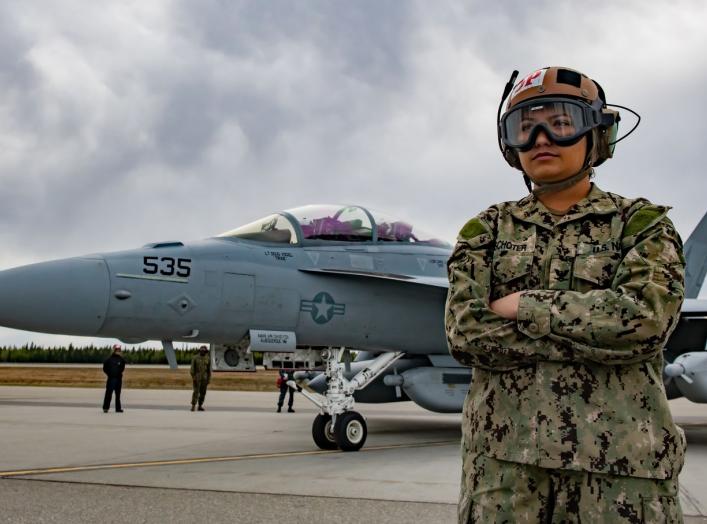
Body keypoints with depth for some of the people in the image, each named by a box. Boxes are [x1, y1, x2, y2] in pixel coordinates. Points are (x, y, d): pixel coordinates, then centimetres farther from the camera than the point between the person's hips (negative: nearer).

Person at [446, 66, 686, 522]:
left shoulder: (643, 223, 5)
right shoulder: (485, 230, 9)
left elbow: (646, 315, -14)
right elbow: (465, 332, -5)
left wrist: (523, 306, -8)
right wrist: (603, 335, -10)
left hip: (620, 462, -1)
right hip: (504, 457, 2)